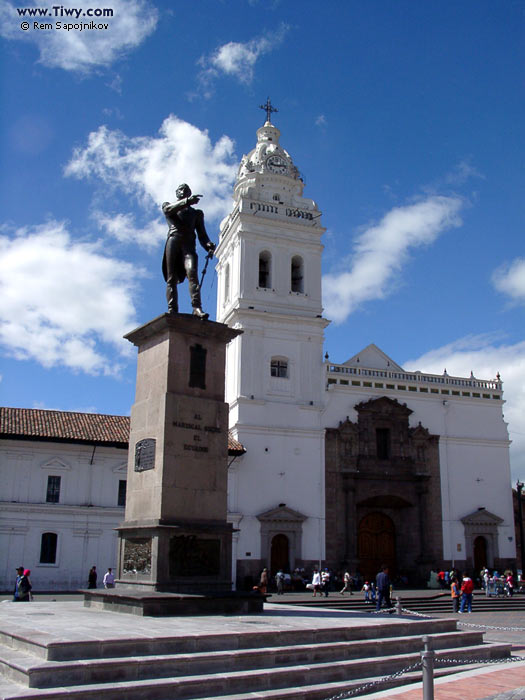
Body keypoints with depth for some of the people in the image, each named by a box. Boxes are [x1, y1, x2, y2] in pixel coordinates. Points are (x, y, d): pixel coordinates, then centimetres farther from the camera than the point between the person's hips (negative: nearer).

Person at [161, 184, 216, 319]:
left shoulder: (196, 213, 30)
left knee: (192, 273, -24)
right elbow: (168, 209, 1)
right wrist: (187, 201, -15)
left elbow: (202, 233, 18)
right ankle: (172, 310, -22)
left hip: (189, 243, 0)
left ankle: (197, 307, -39)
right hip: (173, 240, 0)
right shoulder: (168, 206, 27)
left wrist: (208, 245, -5)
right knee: (171, 278, -12)